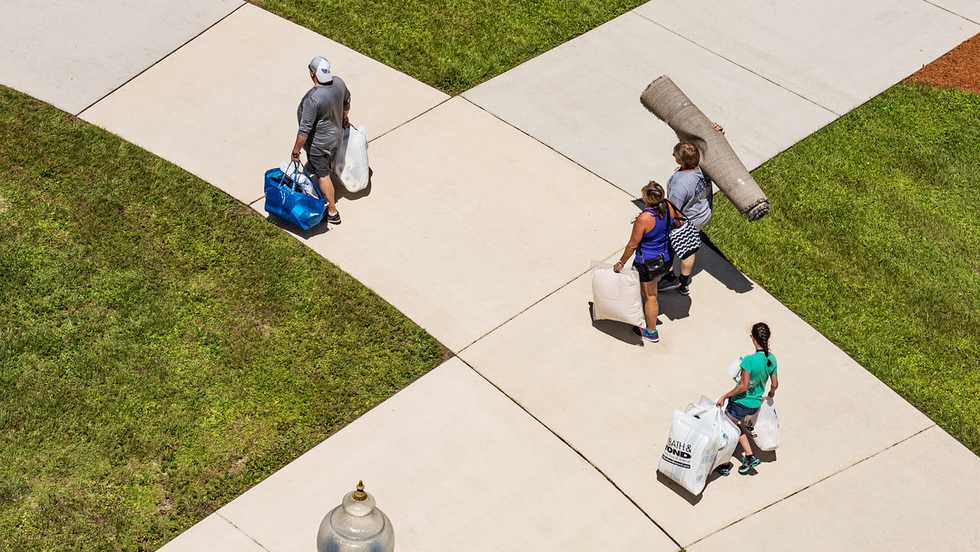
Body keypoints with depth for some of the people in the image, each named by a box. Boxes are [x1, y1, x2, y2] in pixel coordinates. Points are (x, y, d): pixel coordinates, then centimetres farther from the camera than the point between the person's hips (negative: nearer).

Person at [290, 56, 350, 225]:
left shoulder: (313, 98, -36)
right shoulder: (338, 82, -15)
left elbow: (305, 130, -29)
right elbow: (347, 101, 7)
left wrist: (295, 151, -15)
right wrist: (344, 117, 27)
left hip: (319, 143, -7)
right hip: (336, 135, 7)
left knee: (323, 176, 11)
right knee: (327, 167, 32)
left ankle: (332, 213, 25)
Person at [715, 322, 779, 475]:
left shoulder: (749, 360, -29)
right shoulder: (772, 359, -8)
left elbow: (743, 386, -26)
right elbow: (775, 384, 3)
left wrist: (724, 396, -14)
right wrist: (772, 393, 26)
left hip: (740, 403, -6)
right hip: (755, 405, 7)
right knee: (739, 429, 31)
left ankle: (725, 464, 27)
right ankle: (749, 457, 30)